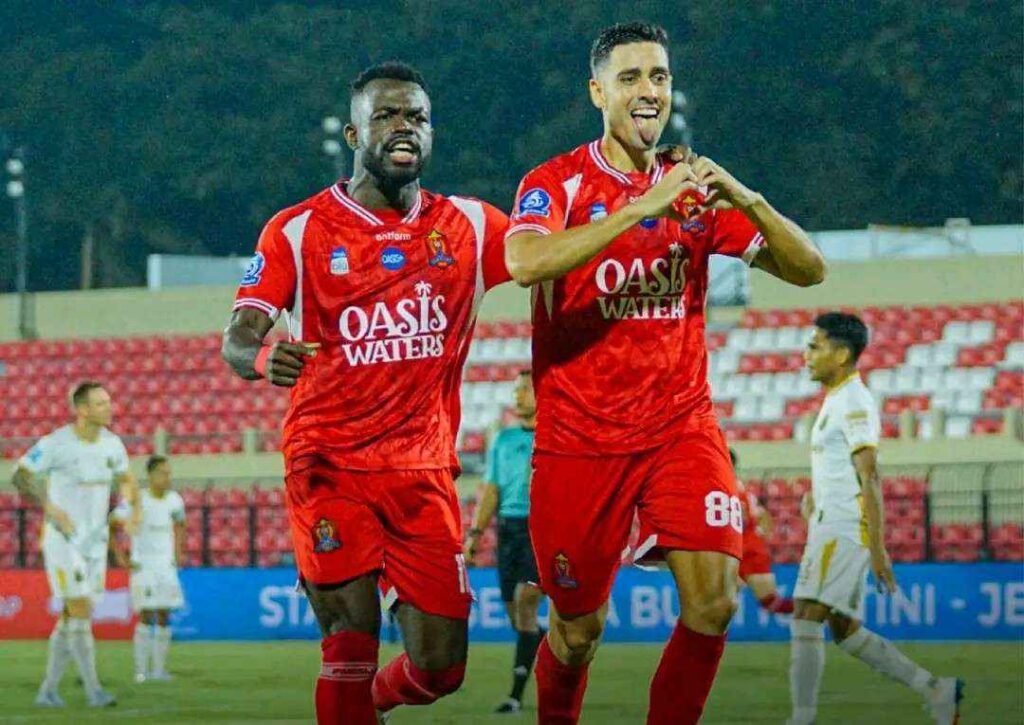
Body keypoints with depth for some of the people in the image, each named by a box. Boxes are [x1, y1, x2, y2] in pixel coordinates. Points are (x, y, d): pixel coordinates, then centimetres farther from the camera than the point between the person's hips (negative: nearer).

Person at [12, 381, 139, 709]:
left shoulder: (112, 444, 4)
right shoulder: (56, 444, -14)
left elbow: (126, 479, 19)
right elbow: (21, 475, -9)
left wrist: (133, 510, 0)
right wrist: (51, 509, -20)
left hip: (95, 540, 6)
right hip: (62, 540, -6)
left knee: (70, 618, 8)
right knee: (80, 611, -13)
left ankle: (48, 690, 17)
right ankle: (93, 690, -11)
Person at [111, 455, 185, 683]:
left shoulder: (174, 500, 5)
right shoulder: (137, 500, -10)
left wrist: (178, 553, 13)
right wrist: (120, 558, -7)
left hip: (166, 566, 5)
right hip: (143, 567, -5)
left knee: (164, 617, 2)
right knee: (146, 616, -10)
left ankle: (159, 668, 6)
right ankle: (141, 670, -8)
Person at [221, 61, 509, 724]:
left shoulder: (469, 227, 7)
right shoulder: (298, 231, -1)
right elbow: (239, 336, -7)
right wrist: (262, 357, -31)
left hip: (425, 471, 3)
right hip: (330, 466, -3)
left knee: (440, 667, 3)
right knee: (353, 640, -16)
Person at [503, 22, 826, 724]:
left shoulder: (696, 190, 8)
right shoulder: (557, 184, -4)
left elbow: (808, 269, 2)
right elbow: (526, 262, -26)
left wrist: (749, 202, -16)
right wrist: (643, 207, -30)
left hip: (682, 424, 3)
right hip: (580, 440, -2)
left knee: (714, 599, -16)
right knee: (579, 626, 6)